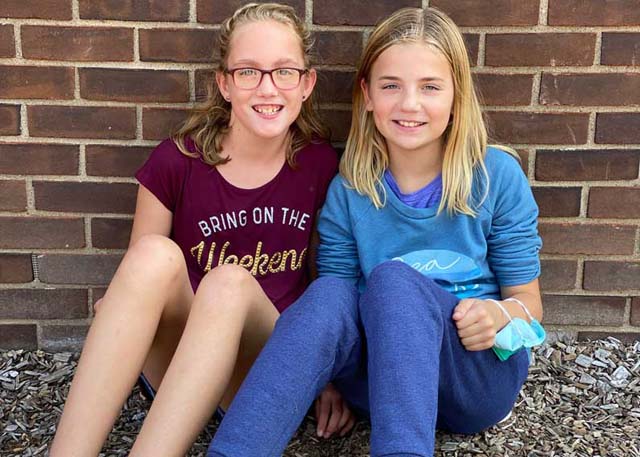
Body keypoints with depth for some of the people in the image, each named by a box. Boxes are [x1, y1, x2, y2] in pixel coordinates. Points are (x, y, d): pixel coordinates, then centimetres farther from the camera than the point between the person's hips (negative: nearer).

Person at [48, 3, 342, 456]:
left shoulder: (320, 164, -1)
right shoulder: (176, 162, -4)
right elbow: (138, 279, 4)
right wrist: (118, 323, -17)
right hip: (171, 361, 1)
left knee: (230, 282, -34)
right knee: (155, 254, -31)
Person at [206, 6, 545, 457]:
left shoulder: (498, 176, -4)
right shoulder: (348, 193, 1)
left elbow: (528, 301, 2)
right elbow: (333, 310, 4)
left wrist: (500, 313, -21)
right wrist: (329, 381, -16)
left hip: (481, 374, -1)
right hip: (383, 378, 2)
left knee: (393, 279, -32)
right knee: (329, 295, -31)